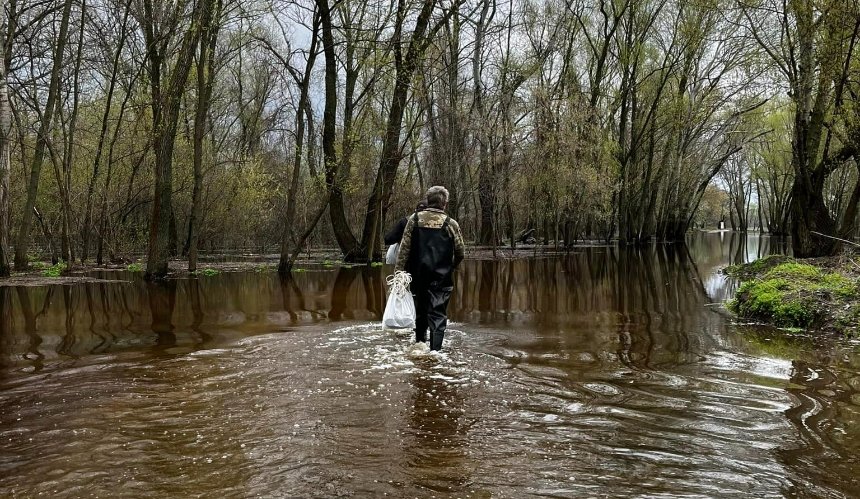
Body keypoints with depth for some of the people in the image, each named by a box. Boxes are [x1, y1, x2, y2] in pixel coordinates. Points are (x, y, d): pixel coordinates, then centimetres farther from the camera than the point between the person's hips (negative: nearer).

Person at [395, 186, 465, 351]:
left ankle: (420, 343, 31)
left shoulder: (414, 219, -1)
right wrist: (451, 267, 20)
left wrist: (398, 271, 1)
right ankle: (435, 350, -6)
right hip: (442, 277, -3)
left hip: (418, 275, 3)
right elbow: (461, 252, 2)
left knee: (420, 311, 21)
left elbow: (404, 248, -3)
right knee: (438, 315, 0)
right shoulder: (451, 224, -5)